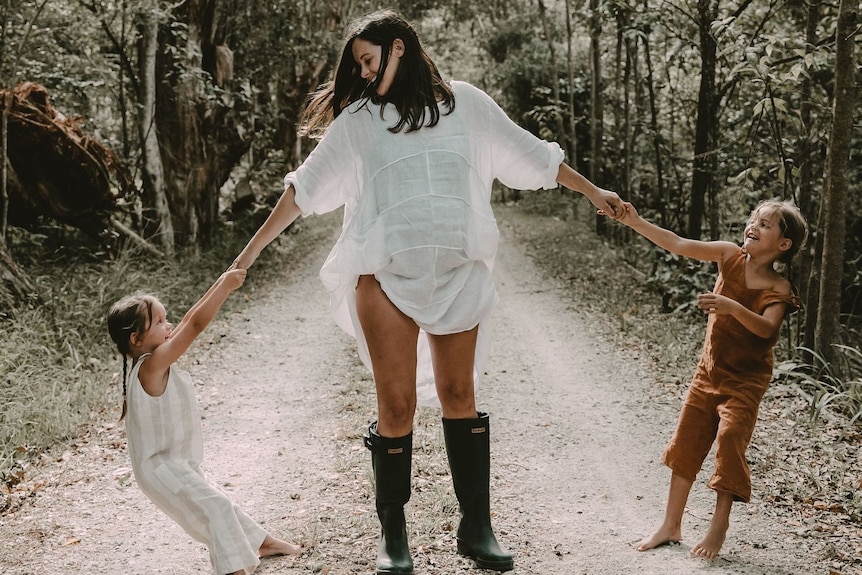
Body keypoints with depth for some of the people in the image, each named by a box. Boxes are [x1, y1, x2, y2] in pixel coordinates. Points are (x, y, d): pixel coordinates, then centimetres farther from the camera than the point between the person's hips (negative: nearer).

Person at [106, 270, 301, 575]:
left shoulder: (149, 360, 2)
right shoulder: (153, 365, -25)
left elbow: (189, 320, 5)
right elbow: (195, 324, -30)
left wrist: (222, 283, 2)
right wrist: (226, 285, -24)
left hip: (176, 463, 10)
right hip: (161, 468, -10)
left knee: (216, 503, 23)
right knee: (216, 506, -18)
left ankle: (260, 542, 39)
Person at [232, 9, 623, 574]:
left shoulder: (465, 104, 10)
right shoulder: (357, 120, 10)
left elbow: (531, 155, 16)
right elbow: (306, 187, 11)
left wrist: (593, 191, 19)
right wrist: (252, 250, 9)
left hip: (458, 273, 1)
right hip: (387, 276, -1)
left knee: (458, 395, 6)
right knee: (397, 404, -4)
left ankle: (477, 527, 14)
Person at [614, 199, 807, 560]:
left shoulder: (778, 290, -14)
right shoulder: (731, 256, -5)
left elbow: (766, 328, -31)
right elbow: (679, 245, -13)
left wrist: (732, 306, -47)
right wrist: (635, 222, -23)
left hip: (745, 380, -4)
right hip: (709, 370, 5)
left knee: (729, 438, -15)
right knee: (686, 442, 7)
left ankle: (718, 527, 2)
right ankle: (671, 526, 19)